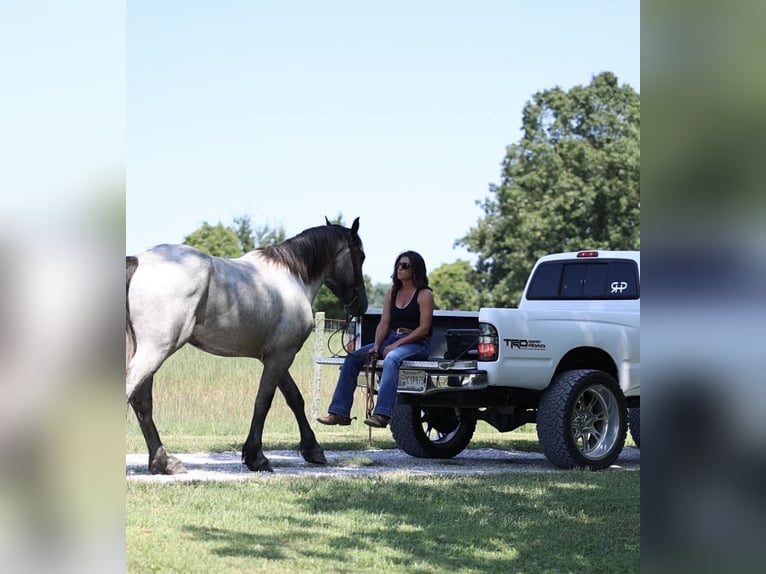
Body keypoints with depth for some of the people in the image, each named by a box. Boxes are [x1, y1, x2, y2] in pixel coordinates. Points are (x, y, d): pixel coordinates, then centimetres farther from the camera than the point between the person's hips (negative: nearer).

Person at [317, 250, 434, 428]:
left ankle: (381, 415, -49)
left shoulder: (424, 295, -3)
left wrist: (396, 344, -17)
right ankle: (339, 412, -16)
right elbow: (384, 323, 10)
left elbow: (424, 329, -11)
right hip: (392, 339, 7)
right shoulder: (392, 293, 16)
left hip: (417, 344, -7)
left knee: (391, 358, -39)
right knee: (353, 358, -11)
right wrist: (376, 346, -8)